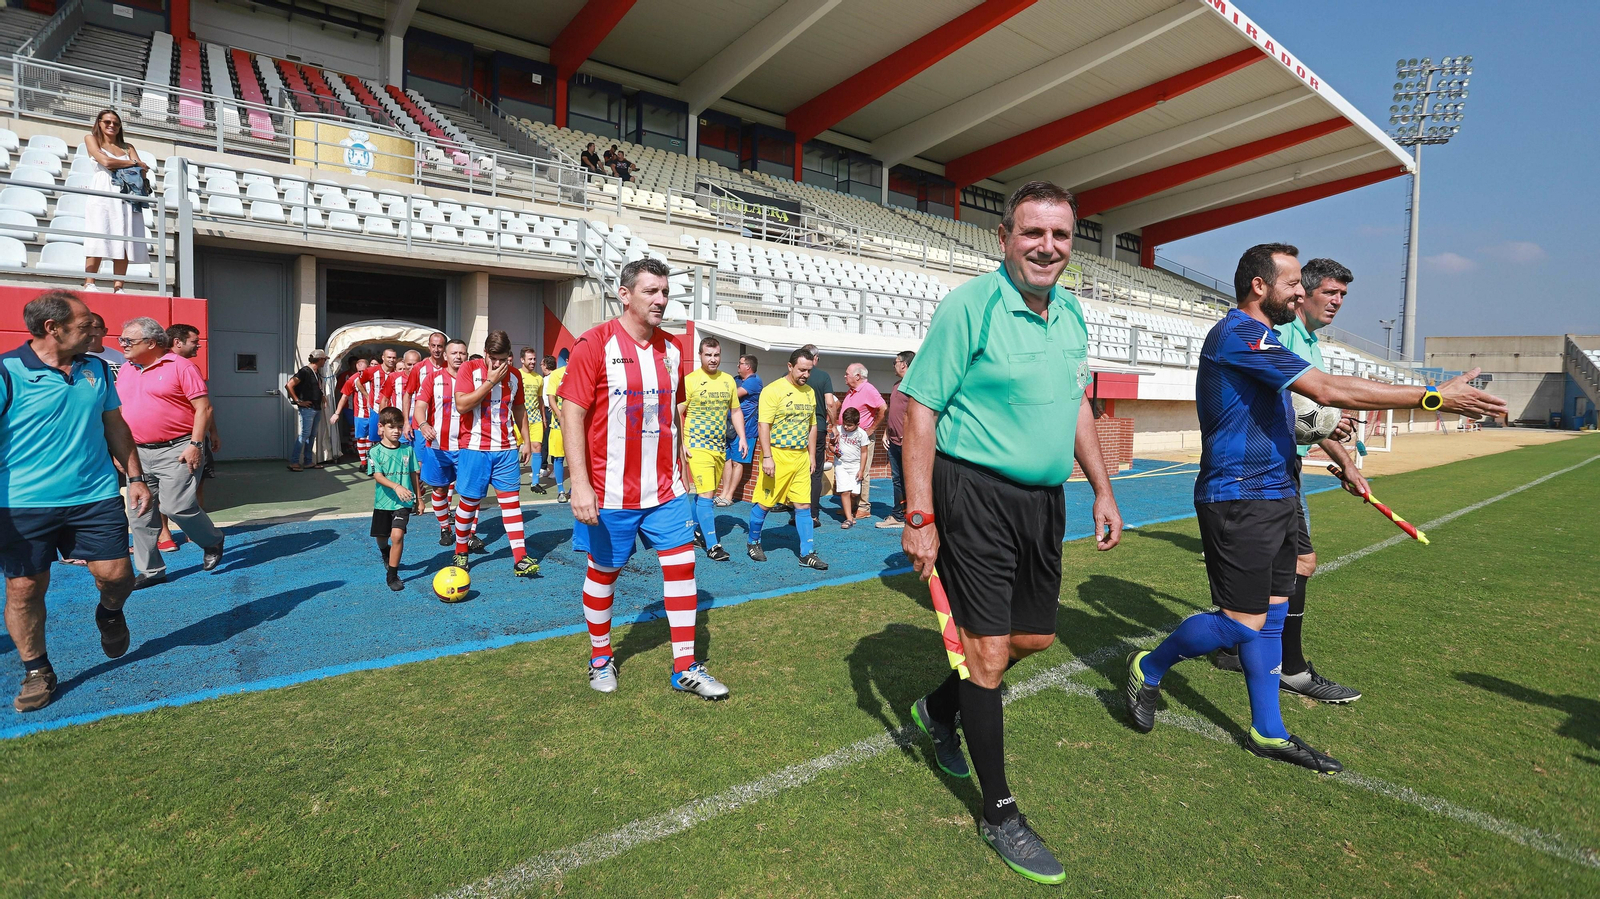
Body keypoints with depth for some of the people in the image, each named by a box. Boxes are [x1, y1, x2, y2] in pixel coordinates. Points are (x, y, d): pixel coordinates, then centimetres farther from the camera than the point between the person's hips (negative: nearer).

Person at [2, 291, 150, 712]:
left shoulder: (96, 369, 8)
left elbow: (115, 425, 17)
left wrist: (135, 477, 14)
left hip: (96, 495, 3)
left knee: (116, 573, 0)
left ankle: (110, 613, 35)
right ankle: (37, 673, 23)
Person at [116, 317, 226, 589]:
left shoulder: (181, 367, -8)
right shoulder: (125, 371, 13)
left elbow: (204, 408, -12)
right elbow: (119, 412, 21)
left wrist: (195, 445, -17)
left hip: (176, 450, -7)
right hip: (138, 453, 7)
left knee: (176, 506, -12)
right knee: (140, 515, 8)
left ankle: (212, 541, 15)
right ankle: (150, 570, 19)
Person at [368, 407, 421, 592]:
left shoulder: (408, 449, 1)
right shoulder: (375, 452, -6)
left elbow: (413, 475, 9)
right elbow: (377, 476, -18)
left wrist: (419, 498, 11)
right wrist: (396, 487, -35)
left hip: (404, 502, 0)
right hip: (383, 502, 1)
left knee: (397, 535, -16)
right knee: (381, 537, 16)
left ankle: (392, 575, -5)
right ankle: (385, 552, 52)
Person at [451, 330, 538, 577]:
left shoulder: (514, 375, 8)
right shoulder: (470, 369, -6)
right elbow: (462, 405, -16)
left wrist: (526, 441, 15)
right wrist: (490, 382, -18)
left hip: (507, 449, 3)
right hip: (475, 448, -3)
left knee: (511, 499, -1)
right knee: (468, 501, 5)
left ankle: (520, 559, -2)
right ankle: (460, 552, 27)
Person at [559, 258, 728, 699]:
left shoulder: (670, 348, 7)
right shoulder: (596, 344, -11)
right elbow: (571, 413, -14)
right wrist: (580, 484, -20)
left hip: (665, 489, 5)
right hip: (611, 492, -5)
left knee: (682, 564, 3)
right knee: (604, 572, 10)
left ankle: (685, 668, 16)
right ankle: (600, 659, 33)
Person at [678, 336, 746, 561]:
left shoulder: (728, 380, 8)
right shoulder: (689, 380, -8)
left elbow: (735, 411, 16)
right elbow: (677, 413, -7)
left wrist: (742, 437, 7)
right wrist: (681, 444, -13)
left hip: (720, 446, 6)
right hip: (697, 446, -6)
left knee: (708, 493, 13)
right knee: (706, 494, -11)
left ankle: (695, 533, 28)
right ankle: (712, 545, -6)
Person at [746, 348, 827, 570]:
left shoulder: (809, 392, 11)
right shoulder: (773, 390, -10)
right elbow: (763, 425, -14)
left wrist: (812, 455, 14)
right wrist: (767, 457, -20)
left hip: (801, 457, 6)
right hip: (777, 456, -6)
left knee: (803, 505, 4)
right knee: (764, 503, 4)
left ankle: (807, 553, 8)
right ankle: (753, 543, 24)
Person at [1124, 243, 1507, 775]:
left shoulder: (1256, 337, 19)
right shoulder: (1239, 333, -15)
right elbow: (1325, 389, -22)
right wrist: (1435, 397, -20)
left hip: (1274, 494, 10)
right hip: (1239, 500, -10)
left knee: (1271, 614, 12)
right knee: (1242, 623, -7)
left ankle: (1268, 733, 23)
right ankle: (1147, 668, 15)